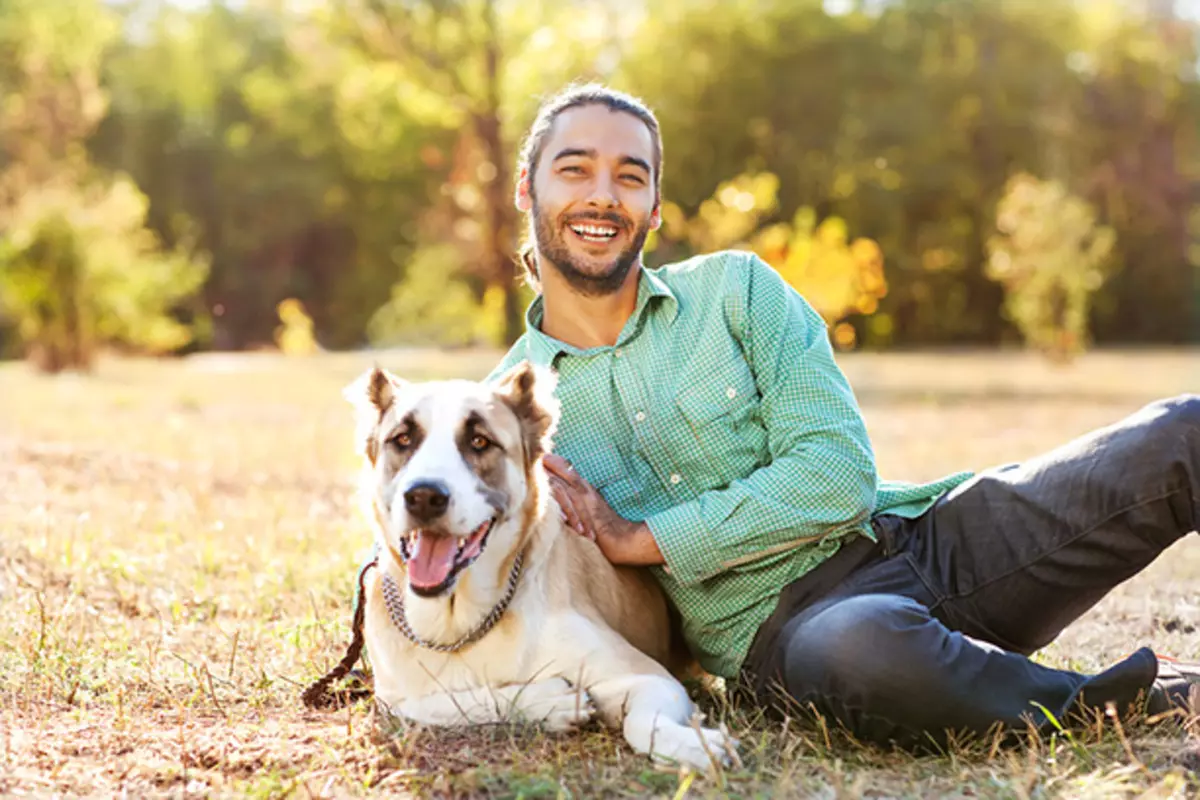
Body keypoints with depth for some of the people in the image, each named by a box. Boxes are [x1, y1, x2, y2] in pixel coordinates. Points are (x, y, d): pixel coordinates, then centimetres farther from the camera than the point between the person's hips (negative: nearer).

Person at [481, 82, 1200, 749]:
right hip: (778, 629, -3)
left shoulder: (736, 288, 6)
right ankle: (1091, 705, -21)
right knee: (862, 647, -42)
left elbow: (839, 472, -5)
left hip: (920, 539, 3)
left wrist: (642, 540, -10)